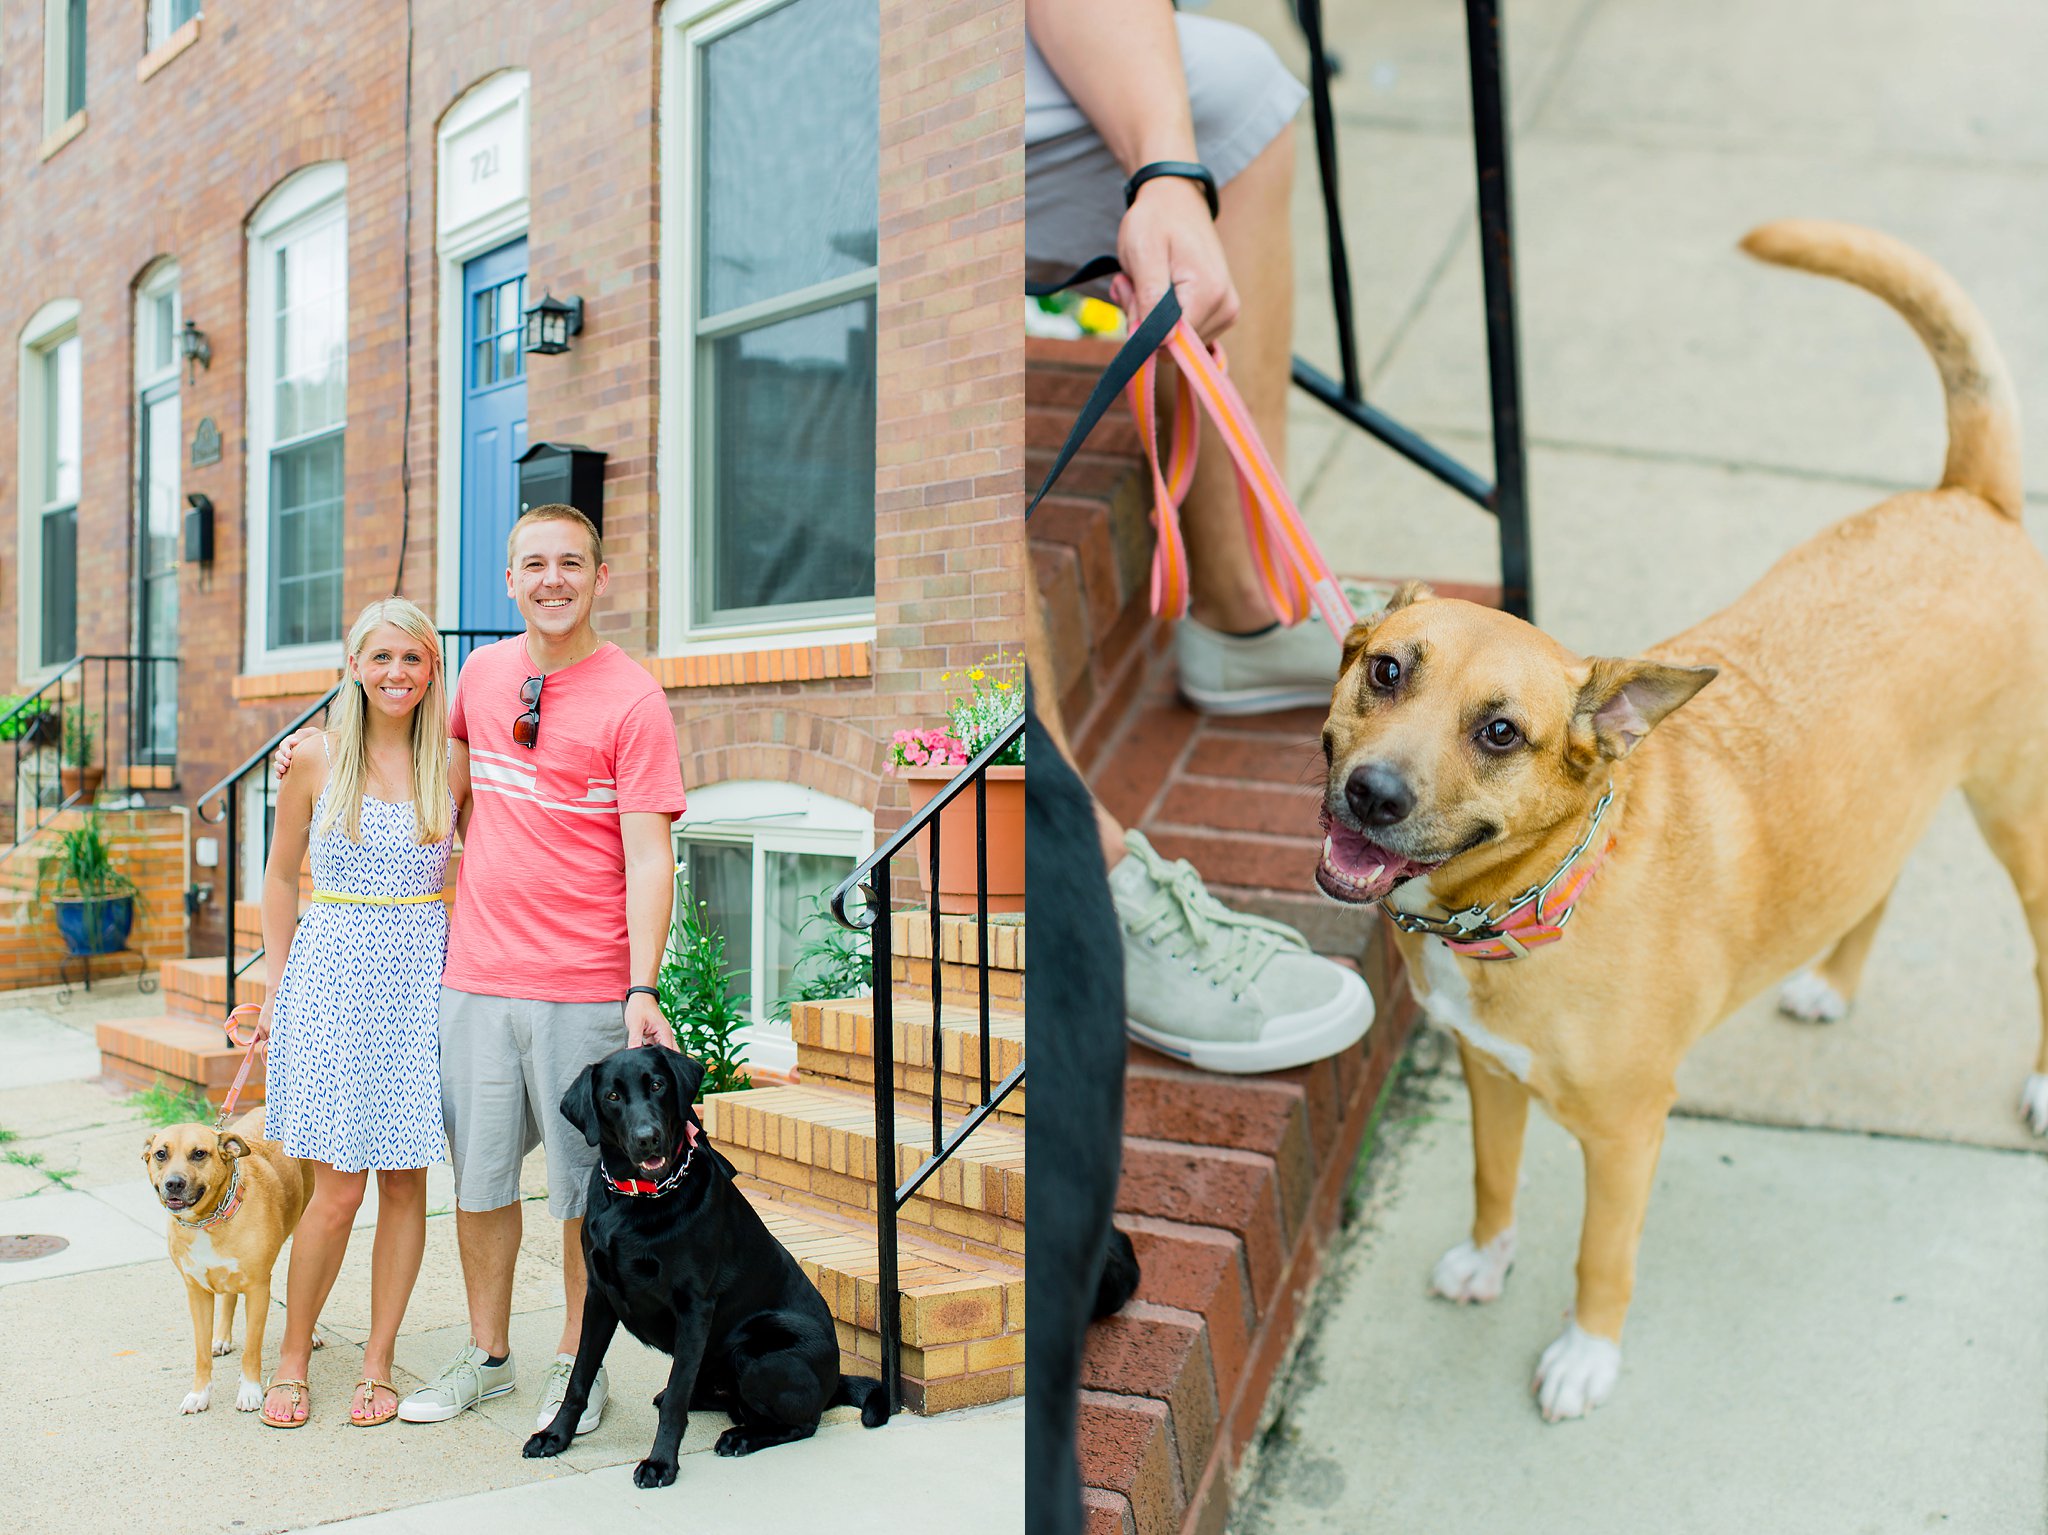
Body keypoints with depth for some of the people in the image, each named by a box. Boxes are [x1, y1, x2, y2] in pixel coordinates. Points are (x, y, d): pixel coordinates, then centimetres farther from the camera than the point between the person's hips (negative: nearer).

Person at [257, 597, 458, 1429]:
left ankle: (376, 1363, 19)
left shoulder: (454, 765, 2)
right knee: (337, 1189, -2)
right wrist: (279, 985, 7)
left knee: (405, 1181, 5)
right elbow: (281, 876, 9)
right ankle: (292, 1356, 19)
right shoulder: (315, 761, 1)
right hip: (332, 975, -1)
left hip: (422, 977, 1)